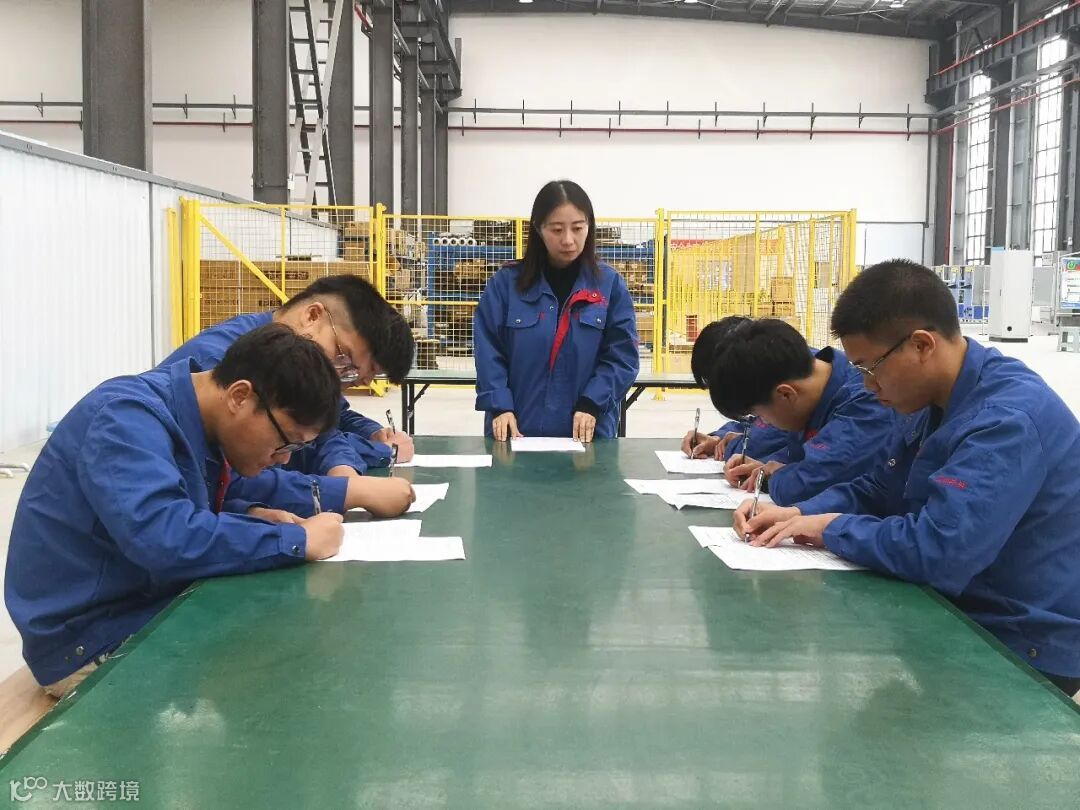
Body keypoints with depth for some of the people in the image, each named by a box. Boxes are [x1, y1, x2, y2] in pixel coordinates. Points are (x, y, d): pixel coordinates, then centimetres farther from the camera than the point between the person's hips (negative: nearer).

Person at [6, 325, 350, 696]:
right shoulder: (129, 417, -25)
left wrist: (253, 516, -3)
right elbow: (165, 538, -39)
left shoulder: (198, 418, 2)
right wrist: (299, 540, -29)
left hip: (154, 607, 9)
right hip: (91, 641, -9)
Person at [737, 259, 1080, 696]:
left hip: (1022, 650, -8)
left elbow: (937, 551, -35)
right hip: (960, 616, 8)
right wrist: (798, 514, -6)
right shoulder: (936, 401, 3)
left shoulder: (1010, 419, -28)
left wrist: (833, 527, -19)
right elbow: (876, 490, 13)